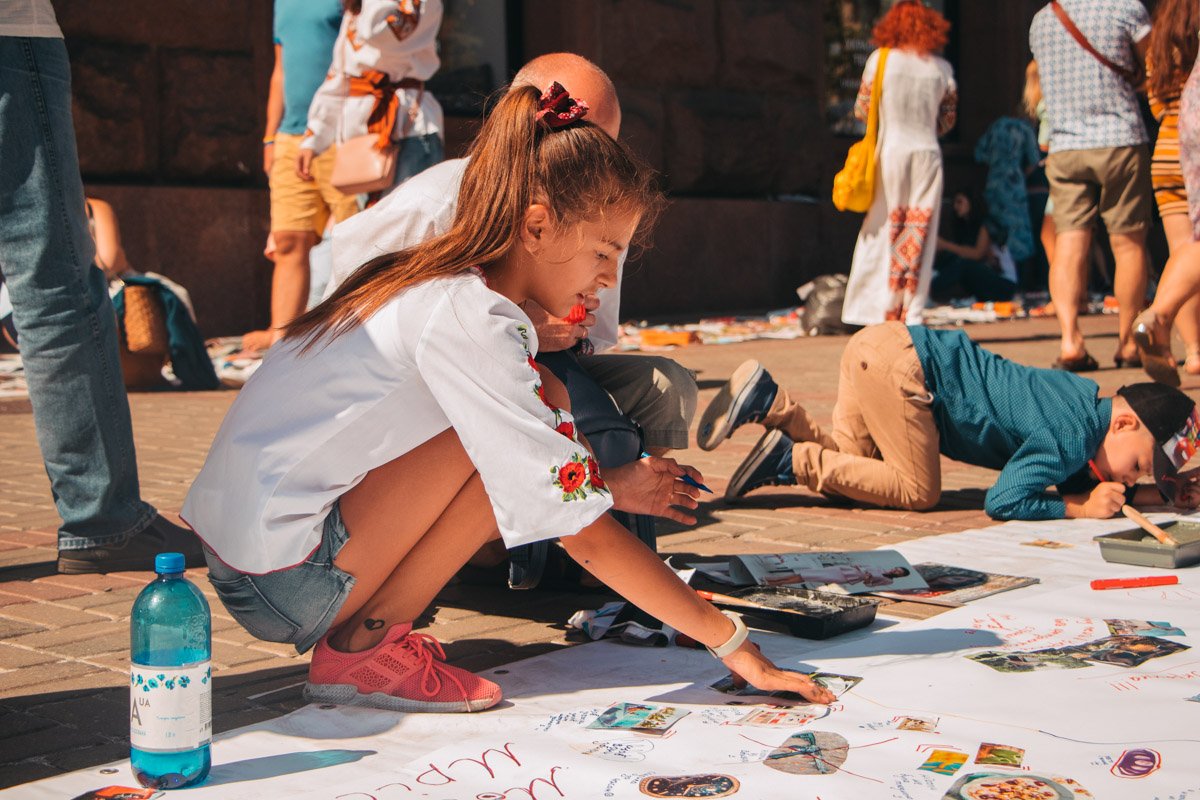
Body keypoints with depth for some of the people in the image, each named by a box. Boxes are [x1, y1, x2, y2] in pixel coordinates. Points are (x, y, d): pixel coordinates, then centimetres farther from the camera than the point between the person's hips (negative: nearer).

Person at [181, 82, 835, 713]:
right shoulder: (467, 319, -20)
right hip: (283, 585, -9)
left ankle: (365, 631, 6)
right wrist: (734, 646, -16)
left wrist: (606, 487, 14)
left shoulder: (433, 281, 9)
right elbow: (583, 534, -21)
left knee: (542, 406, 6)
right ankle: (364, 648, -8)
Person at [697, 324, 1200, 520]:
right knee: (918, 492, -3)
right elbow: (1003, 502, -17)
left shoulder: (1089, 400, 13)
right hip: (897, 362, -9)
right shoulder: (1072, 433, -14)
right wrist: (1084, 508, -7)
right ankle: (790, 460, -8)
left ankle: (768, 402, 1)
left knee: (847, 461, 12)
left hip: (884, 345, 9)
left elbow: (1073, 480, 25)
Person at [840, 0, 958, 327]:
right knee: (919, 234, 5)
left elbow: (862, 109, 3)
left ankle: (881, 312, 0)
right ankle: (912, 314, 4)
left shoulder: (880, 60, -3)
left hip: (890, 151, -2)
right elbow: (948, 119, 11)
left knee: (882, 233, 3)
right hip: (928, 153, 2)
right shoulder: (942, 68, 4)